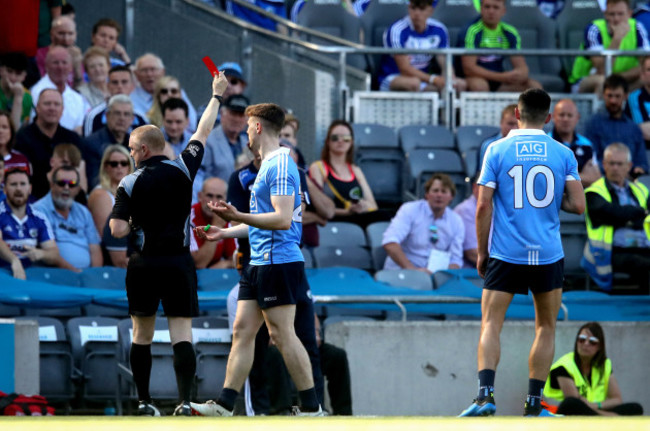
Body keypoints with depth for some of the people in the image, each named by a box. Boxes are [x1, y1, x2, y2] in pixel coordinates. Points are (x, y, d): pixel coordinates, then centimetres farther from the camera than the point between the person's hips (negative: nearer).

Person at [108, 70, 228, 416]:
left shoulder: (129, 184, -6)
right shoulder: (183, 170, -1)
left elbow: (117, 230, -11)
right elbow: (203, 133, 13)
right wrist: (216, 95, 26)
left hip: (143, 266, -1)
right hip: (179, 264, 1)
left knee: (141, 335, 11)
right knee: (182, 335, -5)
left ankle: (144, 402, 12)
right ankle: (185, 401, -17)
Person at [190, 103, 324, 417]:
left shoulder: (280, 165, -14)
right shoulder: (268, 165, 19)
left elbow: (282, 219, -22)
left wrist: (237, 216, -27)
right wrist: (224, 232, 28)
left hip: (278, 262, -10)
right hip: (260, 262, 10)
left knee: (282, 334, -8)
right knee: (242, 331, 7)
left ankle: (311, 408, -3)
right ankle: (224, 405, 7)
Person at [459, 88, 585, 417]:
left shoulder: (497, 150, -1)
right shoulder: (563, 154, 2)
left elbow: (483, 207, -4)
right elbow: (578, 205, -3)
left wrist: (482, 252, 6)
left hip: (505, 254, -1)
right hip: (549, 254, 1)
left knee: (491, 325, 0)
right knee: (546, 328, 14)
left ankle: (486, 394, -19)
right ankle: (533, 403, 10)